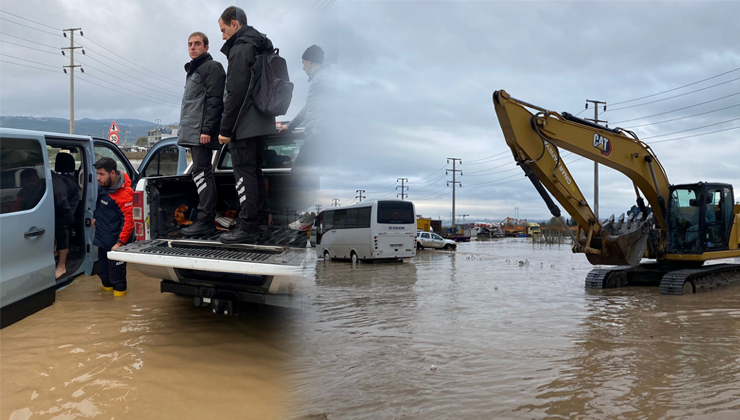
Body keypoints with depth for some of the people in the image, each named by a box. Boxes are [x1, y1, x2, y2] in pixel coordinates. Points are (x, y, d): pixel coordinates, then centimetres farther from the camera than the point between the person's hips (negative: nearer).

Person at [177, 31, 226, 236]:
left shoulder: (212, 67, -5)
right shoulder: (192, 70, 26)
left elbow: (214, 101, -15)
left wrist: (207, 130, -22)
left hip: (201, 133, -10)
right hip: (192, 133, 10)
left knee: (201, 173, -14)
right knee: (202, 174, 10)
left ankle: (205, 221, -14)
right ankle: (207, 219, 13)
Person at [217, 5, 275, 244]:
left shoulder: (240, 48, -12)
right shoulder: (262, 47, 18)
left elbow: (235, 93, -18)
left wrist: (225, 128, -14)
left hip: (244, 125, -9)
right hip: (262, 124, 9)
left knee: (244, 173, -6)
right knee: (256, 172, 14)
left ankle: (247, 228, -4)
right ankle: (262, 224, 18)